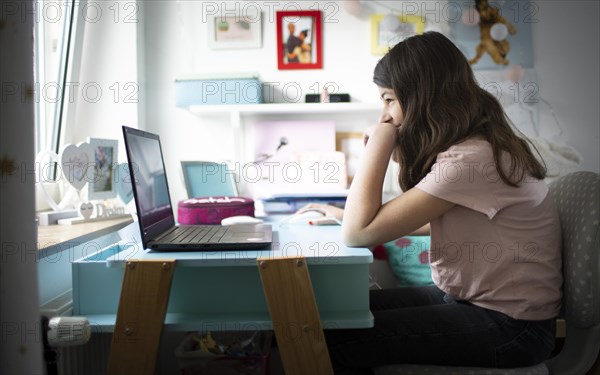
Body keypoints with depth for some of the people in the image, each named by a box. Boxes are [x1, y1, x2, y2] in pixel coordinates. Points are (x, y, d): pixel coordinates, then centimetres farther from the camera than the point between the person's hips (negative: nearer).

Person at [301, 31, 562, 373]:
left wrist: (381, 140, -17)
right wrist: (347, 213, 8)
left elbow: (359, 233, -24)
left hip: (510, 327, -8)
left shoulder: (472, 159, -26)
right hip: (463, 295, 9)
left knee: (340, 340, -16)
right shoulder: (470, 143, 4)